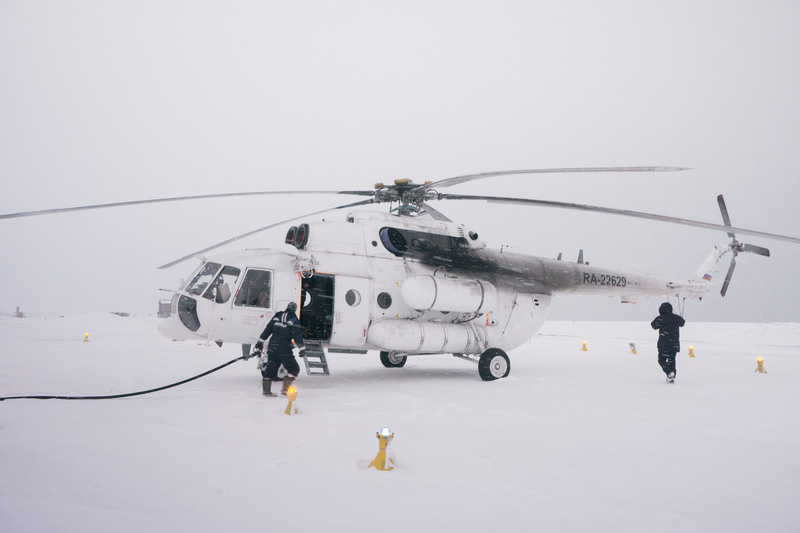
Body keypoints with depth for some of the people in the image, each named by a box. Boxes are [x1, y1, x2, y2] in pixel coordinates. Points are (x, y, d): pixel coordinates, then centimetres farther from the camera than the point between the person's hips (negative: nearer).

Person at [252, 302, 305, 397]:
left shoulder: (277, 316, 10)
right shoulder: (293, 319, -5)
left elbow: (267, 329, 13)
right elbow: (297, 335, -11)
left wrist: (260, 341, 18)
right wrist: (302, 348, -10)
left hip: (272, 346, 6)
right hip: (284, 348, -6)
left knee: (271, 368, 13)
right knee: (294, 368, 4)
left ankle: (266, 390, 13)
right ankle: (285, 390, -3)